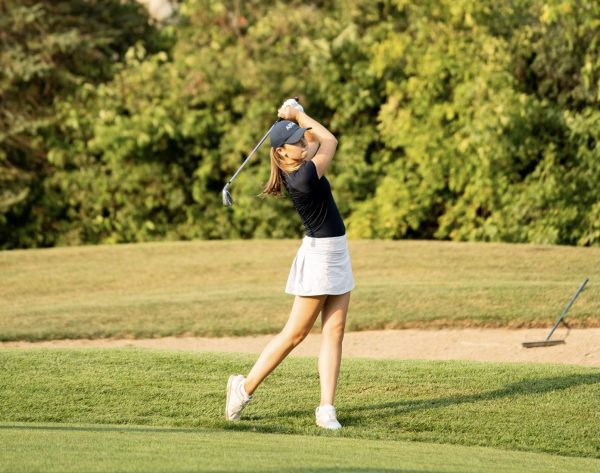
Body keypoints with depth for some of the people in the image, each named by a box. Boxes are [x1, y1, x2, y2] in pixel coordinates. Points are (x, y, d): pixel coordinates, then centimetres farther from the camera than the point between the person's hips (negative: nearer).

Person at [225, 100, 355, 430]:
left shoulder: (294, 167, 2)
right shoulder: (304, 176, -23)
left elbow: (317, 140, 17)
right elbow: (330, 140, -12)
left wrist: (296, 117, 1)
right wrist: (298, 116, -3)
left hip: (336, 254, 9)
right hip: (319, 254, -9)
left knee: (334, 330, 3)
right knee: (295, 333, 0)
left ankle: (326, 408, 1)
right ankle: (245, 387, 13)